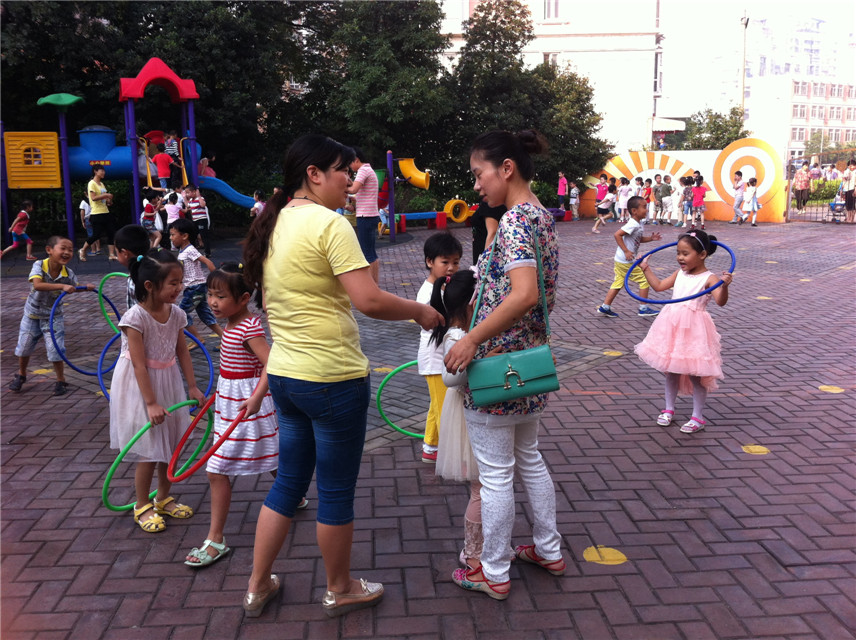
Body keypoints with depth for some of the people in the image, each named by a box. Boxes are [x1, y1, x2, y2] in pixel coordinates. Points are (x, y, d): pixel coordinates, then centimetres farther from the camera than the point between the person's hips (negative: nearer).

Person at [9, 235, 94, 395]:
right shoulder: (39, 265, -23)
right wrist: (62, 286, -47)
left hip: (53, 316, 0)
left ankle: (61, 380, 13)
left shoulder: (68, 273, -16)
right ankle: (21, 375, 39)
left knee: (55, 350, -6)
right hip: (32, 313, 0)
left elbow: (74, 288, 4)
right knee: (24, 347, 13)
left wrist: (86, 287, -18)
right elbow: (37, 285, -40)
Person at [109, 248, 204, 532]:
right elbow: (139, 365, -22)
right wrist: (151, 403, -22)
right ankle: (142, 507, 21)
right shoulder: (135, 317, -23)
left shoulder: (176, 314, -4)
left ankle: (164, 499, 34)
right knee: (149, 452, 1)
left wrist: (192, 386, 4)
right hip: (140, 389, -6)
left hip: (169, 384, 7)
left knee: (170, 445, 15)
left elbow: (182, 351, 6)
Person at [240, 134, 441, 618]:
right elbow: (370, 300, -25)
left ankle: (258, 587, 33)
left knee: (289, 482, 21)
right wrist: (420, 311, -7)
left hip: (284, 375, 9)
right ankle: (340, 589, 30)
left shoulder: (272, 225, 10)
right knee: (337, 491, 10)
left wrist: (266, 385, 22)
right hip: (333, 379, -8)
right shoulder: (329, 223, -16)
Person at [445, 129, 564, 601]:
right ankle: (548, 550, 38)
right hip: (531, 361, 10)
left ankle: (494, 574, 21)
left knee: (495, 475, 5)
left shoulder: (515, 220, -20)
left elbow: (524, 295, -33)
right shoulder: (542, 216, 9)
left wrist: (470, 340, -29)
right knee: (529, 459, 23)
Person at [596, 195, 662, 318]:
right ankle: (643, 309, 10)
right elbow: (617, 235, -28)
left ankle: (605, 307, 16)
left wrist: (651, 238, 6)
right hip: (626, 262, -10)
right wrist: (626, 251, -26)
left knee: (618, 283, 13)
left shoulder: (640, 223, 10)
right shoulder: (633, 224, -21)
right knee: (644, 280, 1)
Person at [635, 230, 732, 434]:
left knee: (696, 374, 3)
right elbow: (659, 286, 22)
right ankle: (669, 409, 29)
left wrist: (724, 285, -42)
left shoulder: (709, 278, -11)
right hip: (672, 326, 6)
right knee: (671, 371, 15)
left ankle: (697, 417, 15)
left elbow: (720, 301, -25)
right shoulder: (680, 274, 9)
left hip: (693, 330, -6)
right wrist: (646, 269, 20)